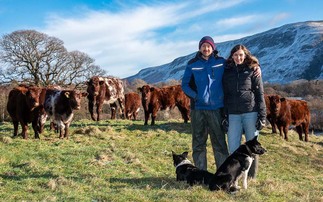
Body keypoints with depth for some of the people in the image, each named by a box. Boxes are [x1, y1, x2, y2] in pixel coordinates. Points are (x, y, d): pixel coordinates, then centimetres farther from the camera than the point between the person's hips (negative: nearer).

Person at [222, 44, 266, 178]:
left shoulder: (252, 70, 4)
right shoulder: (227, 72, 12)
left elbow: (260, 94, 1)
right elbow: (224, 95, 13)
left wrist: (262, 116, -6)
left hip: (251, 113, -2)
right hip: (233, 115, 2)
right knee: (233, 147, 0)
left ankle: (251, 175, 17)